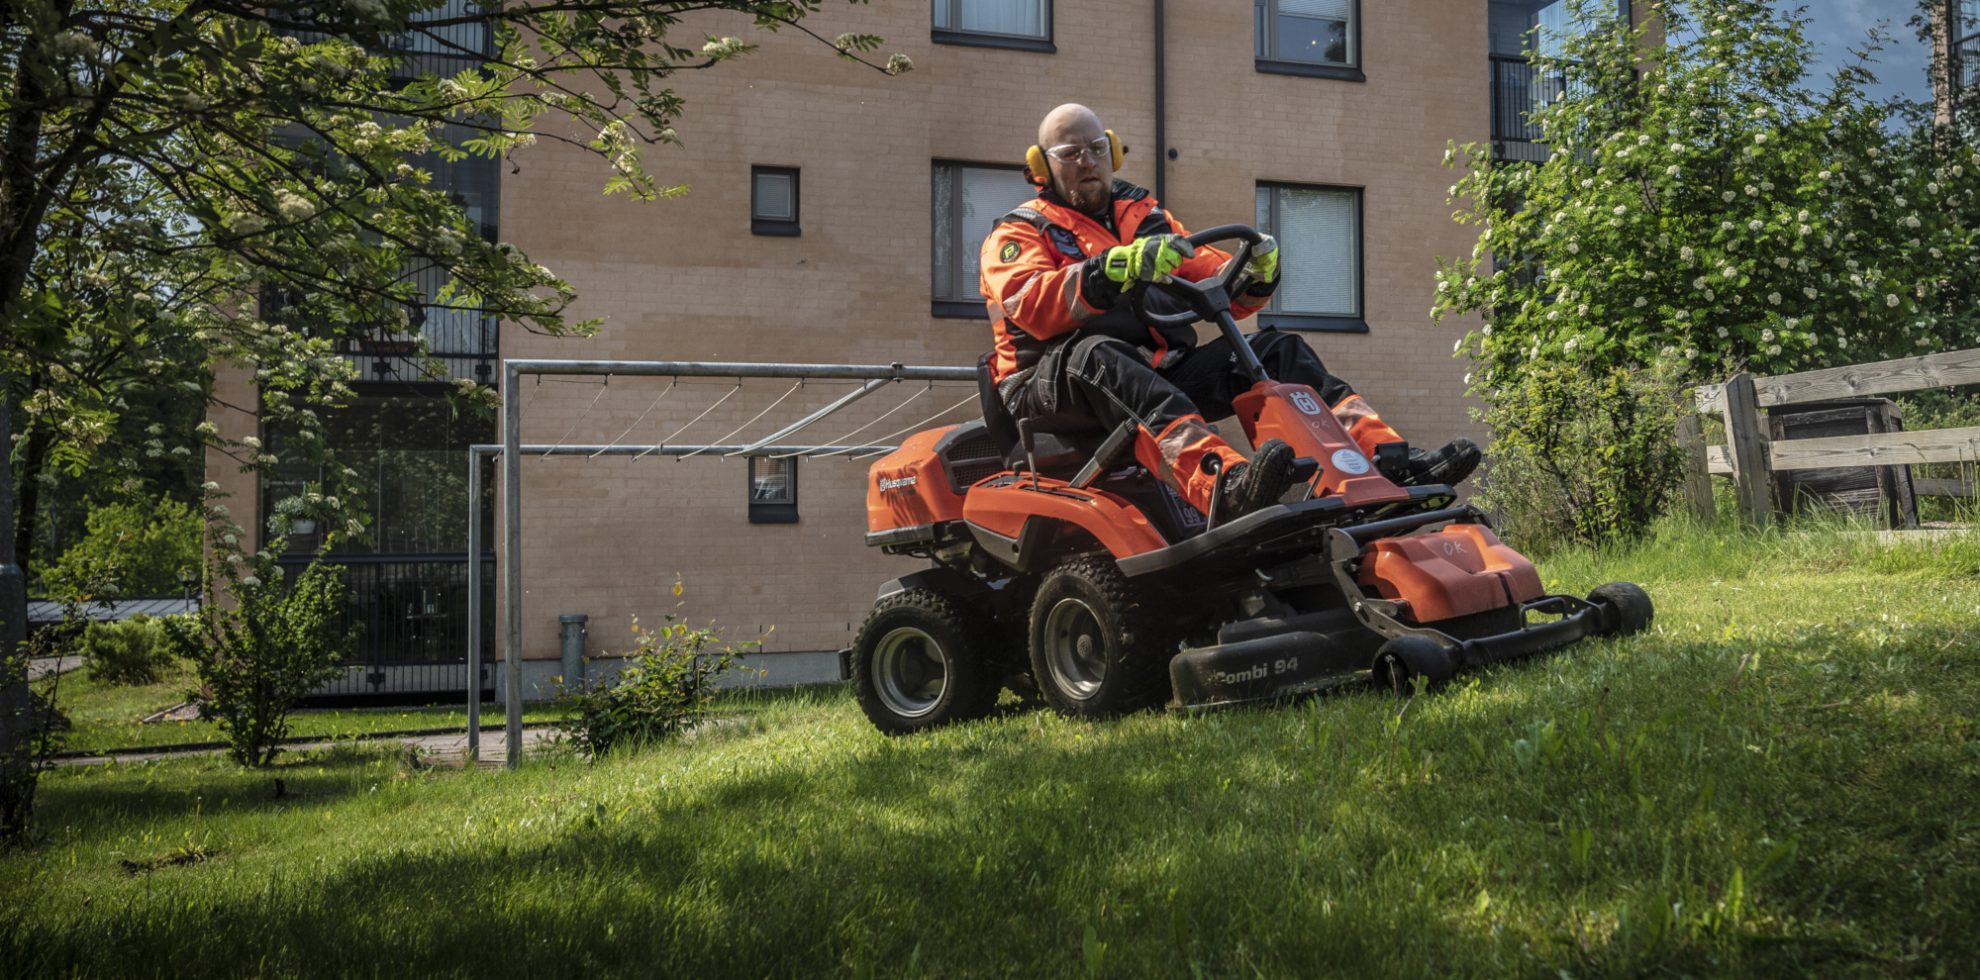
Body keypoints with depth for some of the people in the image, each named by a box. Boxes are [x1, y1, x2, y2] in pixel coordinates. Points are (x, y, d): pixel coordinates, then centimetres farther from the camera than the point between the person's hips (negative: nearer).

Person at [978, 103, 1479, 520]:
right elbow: (1029, 305, -16)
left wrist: (1254, 275, -8)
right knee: (1097, 354, -39)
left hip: (1156, 372, 6)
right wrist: (1115, 268, -32)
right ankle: (1226, 482, -64)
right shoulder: (1019, 233, 7)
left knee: (1275, 348, -7)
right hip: (1053, 388, -6)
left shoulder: (1146, 216, 24)